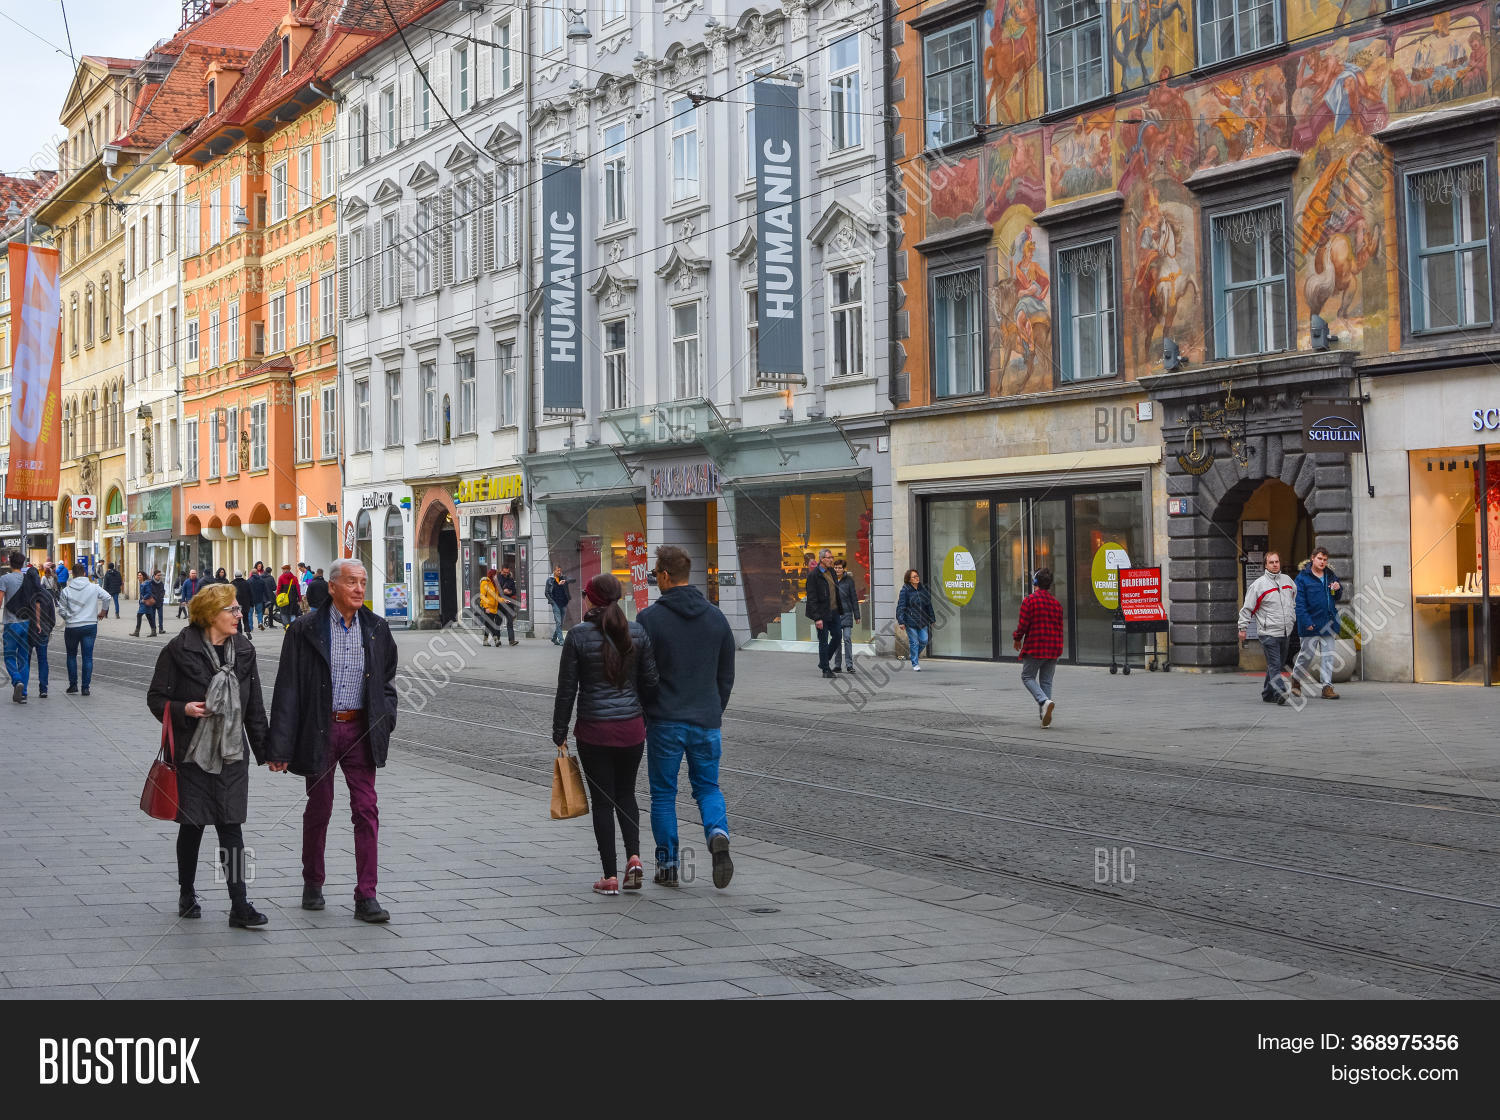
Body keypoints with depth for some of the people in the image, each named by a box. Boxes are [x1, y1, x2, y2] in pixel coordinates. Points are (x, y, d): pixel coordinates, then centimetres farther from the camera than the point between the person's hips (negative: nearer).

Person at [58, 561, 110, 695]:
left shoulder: (66, 590, -4)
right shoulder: (94, 588, -3)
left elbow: (61, 610, -2)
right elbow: (107, 597, -3)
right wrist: (103, 611, 13)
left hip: (72, 628, 0)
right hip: (90, 626, 0)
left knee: (71, 655, 17)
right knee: (88, 657, 3)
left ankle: (73, 684, 16)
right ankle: (86, 687, 0)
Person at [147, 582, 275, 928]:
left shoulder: (244, 651, 8)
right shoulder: (180, 651, -6)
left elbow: (254, 707, 12)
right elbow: (156, 698, -3)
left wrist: (265, 752, 11)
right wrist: (183, 710, -22)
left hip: (232, 755, 3)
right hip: (192, 754, -3)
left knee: (231, 827, -2)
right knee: (192, 825, 7)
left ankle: (239, 906, -5)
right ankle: (187, 896, 25)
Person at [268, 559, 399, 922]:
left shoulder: (376, 629, 4)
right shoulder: (306, 630, -6)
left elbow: (387, 680, 16)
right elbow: (287, 689, -7)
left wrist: (385, 722, 3)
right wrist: (281, 746, -10)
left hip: (361, 731, 2)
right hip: (320, 731, -2)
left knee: (367, 810, -3)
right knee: (319, 809, 11)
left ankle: (366, 897, -1)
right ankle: (313, 884, 30)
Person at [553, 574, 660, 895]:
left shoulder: (578, 635, -8)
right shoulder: (637, 633, 0)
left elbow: (566, 688, -6)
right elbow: (649, 683, 3)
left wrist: (560, 733, 2)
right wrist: (648, 722, 16)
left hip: (594, 730, -3)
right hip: (631, 727, 3)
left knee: (602, 800, 6)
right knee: (626, 794, 19)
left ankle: (610, 877, 5)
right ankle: (633, 856, 0)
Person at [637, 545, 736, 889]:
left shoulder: (650, 618, -10)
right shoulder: (716, 616, 5)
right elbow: (727, 674, 10)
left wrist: (640, 718, 2)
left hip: (665, 721, -3)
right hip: (706, 721, 3)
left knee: (663, 794, 8)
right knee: (708, 786, 15)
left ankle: (667, 864, 10)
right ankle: (718, 834, -12)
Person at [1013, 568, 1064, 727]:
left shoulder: (1029, 600, -10)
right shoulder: (1056, 602, 8)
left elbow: (1023, 625, -13)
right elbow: (1060, 628, 12)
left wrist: (1016, 638, 7)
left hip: (1034, 648, -5)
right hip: (1053, 649, 5)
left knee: (1027, 677, 9)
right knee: (1046, 681, 12)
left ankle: (1044, 701, -16)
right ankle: (1045, 717, 7)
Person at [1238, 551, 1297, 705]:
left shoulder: (1287, 580, 12)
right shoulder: (1258, 584, -6)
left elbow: (1295, 600, 28)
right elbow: (1247, 608, -3)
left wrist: (1293, 619, 26)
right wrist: (1243, 628, -4)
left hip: (1285, 631, 6)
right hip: (1268, 632, -6)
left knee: (1279, 663, 11)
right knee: (1274, 665, -14)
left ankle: (1267, 693, 21)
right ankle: (1279, 692, -22)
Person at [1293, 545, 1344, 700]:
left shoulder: (1330, 576, 12)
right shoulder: (1302, 577, -5)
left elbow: (1337, 598, 22)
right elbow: (1299, 602, -11)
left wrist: (1338, 588, -1)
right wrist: (1306, 622, -19)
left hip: (1328, 622, 5)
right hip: (1311, 623, -5)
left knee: (1327, 655, 2)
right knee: (1307, 653, 3)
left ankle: (1327, 687, 3)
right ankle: (1296, 678, 27)